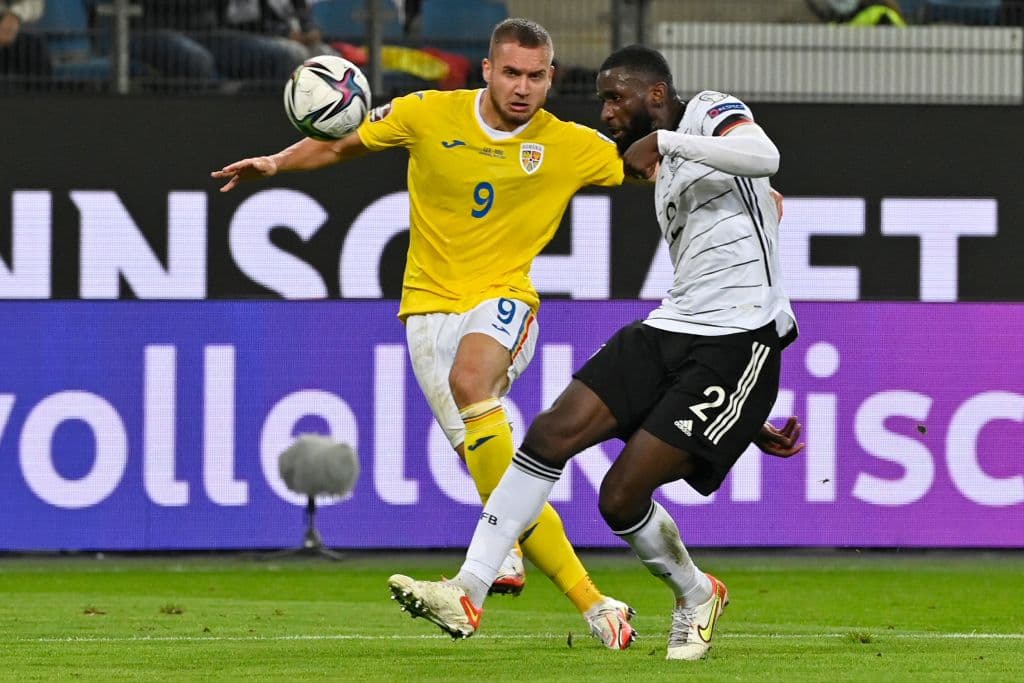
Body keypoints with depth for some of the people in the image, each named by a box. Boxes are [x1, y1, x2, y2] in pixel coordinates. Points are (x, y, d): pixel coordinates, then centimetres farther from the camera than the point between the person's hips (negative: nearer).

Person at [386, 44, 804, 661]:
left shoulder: (709, 112, -1)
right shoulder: (667, 179, 25)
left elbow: (765, 156, -26)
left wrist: (662, 140, -22)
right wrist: (746, 417, 28)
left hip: (736, 344, -9)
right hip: (670, 330, 9)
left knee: (621, 495, -12)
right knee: (551, 435, -7)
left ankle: (696, 597, 17)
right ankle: (468, 594, -5)